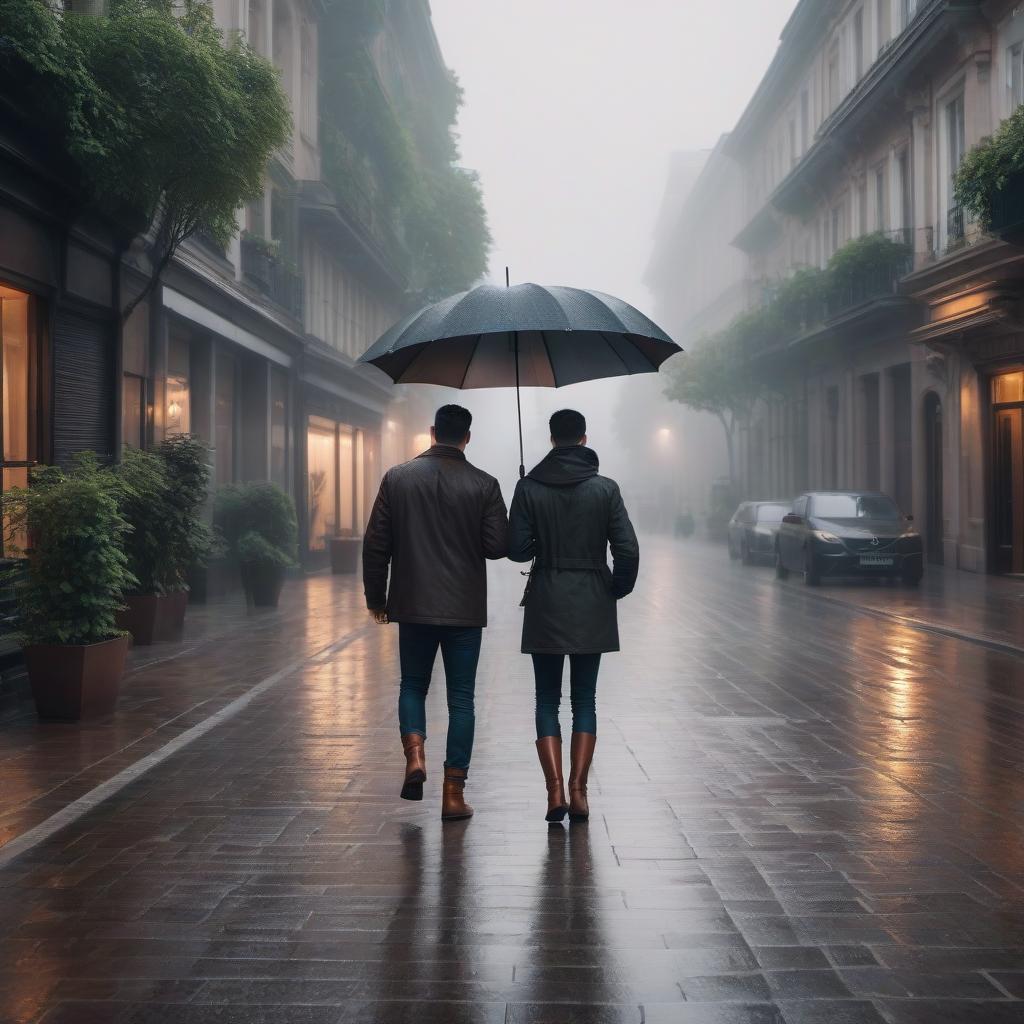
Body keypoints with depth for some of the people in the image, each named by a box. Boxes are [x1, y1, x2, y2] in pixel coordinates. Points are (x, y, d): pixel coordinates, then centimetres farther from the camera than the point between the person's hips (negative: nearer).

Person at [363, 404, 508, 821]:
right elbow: (497, 547, -6)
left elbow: (375, 544, 0)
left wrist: (375, 596, 10)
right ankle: (453, 793, 7)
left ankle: (414, 755, -5)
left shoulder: (397, 478, -1)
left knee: (413, 685, 19)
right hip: (465, 609, -1)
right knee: (460, 698, 7)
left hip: (413, 605, 1)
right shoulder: (484, 485, -5)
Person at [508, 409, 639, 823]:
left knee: (547, 699, 8)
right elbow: (627, 549, -8)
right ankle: (578, 791, 3)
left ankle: (555, 790, -1)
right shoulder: (605, 488, -4)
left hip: (545, 606, 0)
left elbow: (516, 549, -6)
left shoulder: (529, 487, -4)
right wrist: (617, 589, 8)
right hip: (592, 606, 0)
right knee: (584, 699, 9)